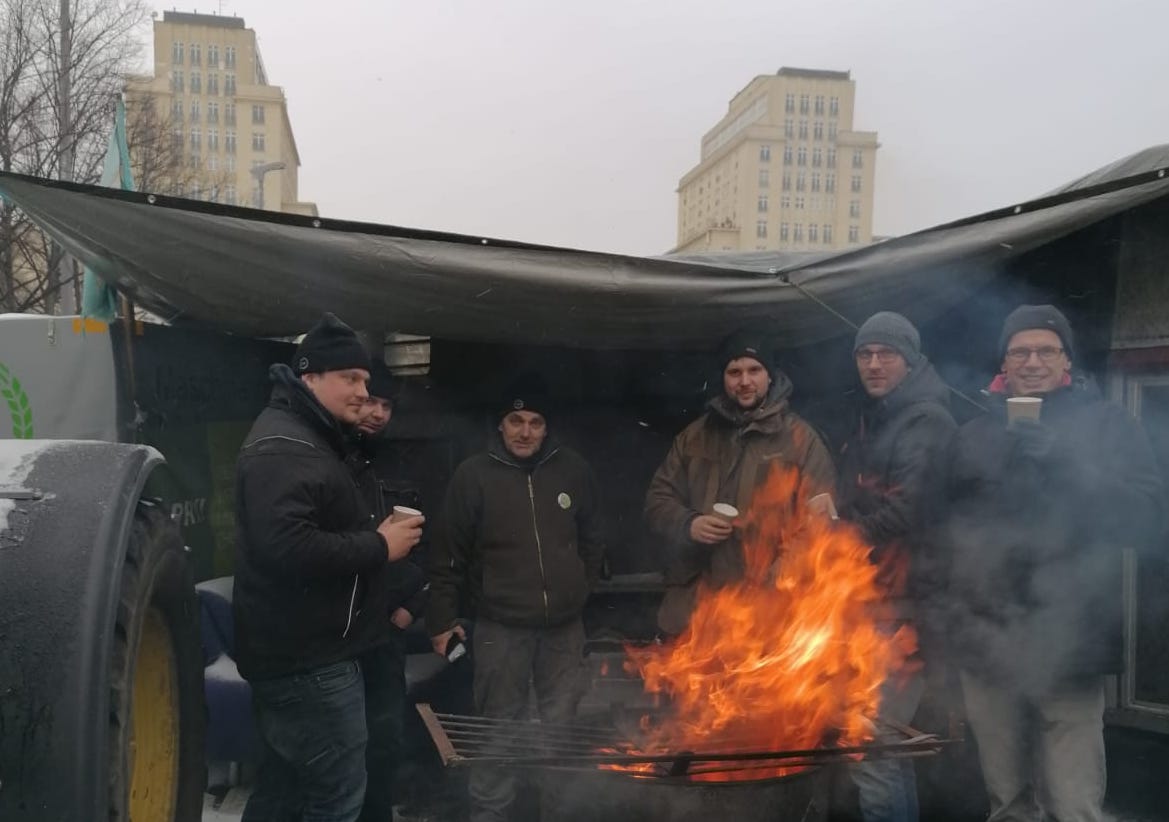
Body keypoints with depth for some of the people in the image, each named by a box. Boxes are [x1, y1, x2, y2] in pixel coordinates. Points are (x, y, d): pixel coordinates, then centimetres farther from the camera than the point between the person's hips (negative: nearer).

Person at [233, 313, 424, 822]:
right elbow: (287, 547, -32)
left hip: (294, 655, 11)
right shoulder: (283, 447, -17)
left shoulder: (303, 438, 18)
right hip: (309, 660, -11)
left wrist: (375, 537, 9)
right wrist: (379, 546, -20)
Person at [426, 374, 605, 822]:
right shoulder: (474, 474, -8)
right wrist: (443, 617, -3)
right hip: (500, 628, -3)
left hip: (564, 626, 3)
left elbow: (593, 538, 12)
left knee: (562, 725, 17)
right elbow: (448, 553, -4)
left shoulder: (574, 470, -1)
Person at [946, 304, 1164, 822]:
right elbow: (952, 523, 12)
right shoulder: (977, 432, 10)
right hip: (985, 640, 3)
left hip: (1068, 643, -3)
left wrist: (1065, 463, -21)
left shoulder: (1108, 425, 2)